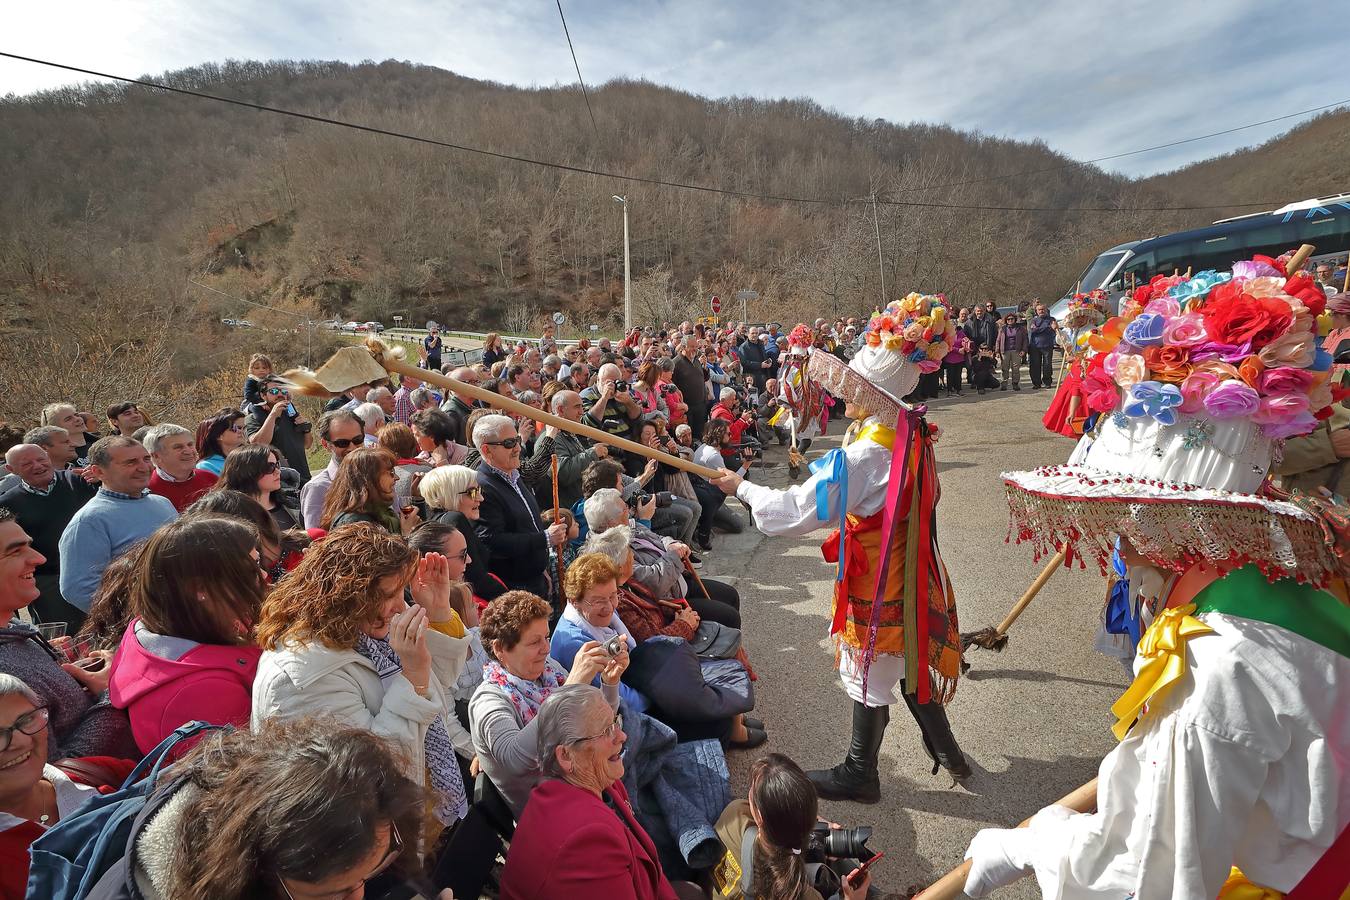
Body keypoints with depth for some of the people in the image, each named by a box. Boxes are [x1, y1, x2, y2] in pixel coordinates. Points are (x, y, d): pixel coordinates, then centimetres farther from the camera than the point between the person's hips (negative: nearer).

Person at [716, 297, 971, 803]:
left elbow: (795, 511, -27)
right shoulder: (912, 434, -2)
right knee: (911, 662, 25)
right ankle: (944, 748, 43)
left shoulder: (864, 456, -29)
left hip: (875, 581, -8)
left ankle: (859, 775, 29)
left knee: (870, 676, 9)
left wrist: (742, 487, -16)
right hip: (909, 569, 8)